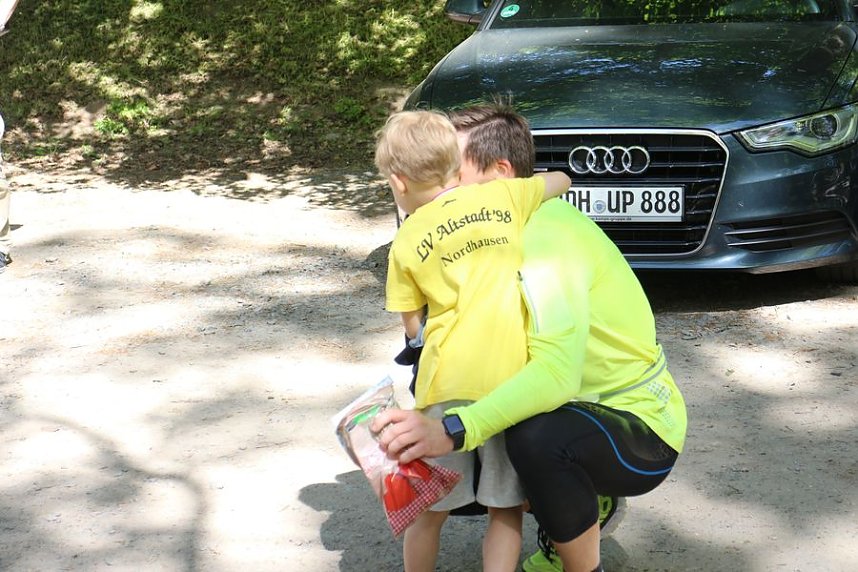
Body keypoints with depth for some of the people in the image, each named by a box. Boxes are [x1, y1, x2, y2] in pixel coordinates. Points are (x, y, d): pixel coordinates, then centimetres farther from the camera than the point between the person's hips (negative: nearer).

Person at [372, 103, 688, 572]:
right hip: (591, 408, 10)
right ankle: (585, 509, 19)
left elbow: (558, 370, -40)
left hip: (644, 432, -10)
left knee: (537, 436, -38)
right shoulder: (530, 221, 4)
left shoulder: (547, 237, -26)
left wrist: (453, 431, -50)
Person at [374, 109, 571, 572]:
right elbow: (561, 181, 25)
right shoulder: (501, 195, 9)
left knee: (430, 509, 15)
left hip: (448, 380, -1)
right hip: (512, 382, 1)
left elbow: (413, 326, 11)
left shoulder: (406, 242, 6)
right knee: (506, 511, 12)